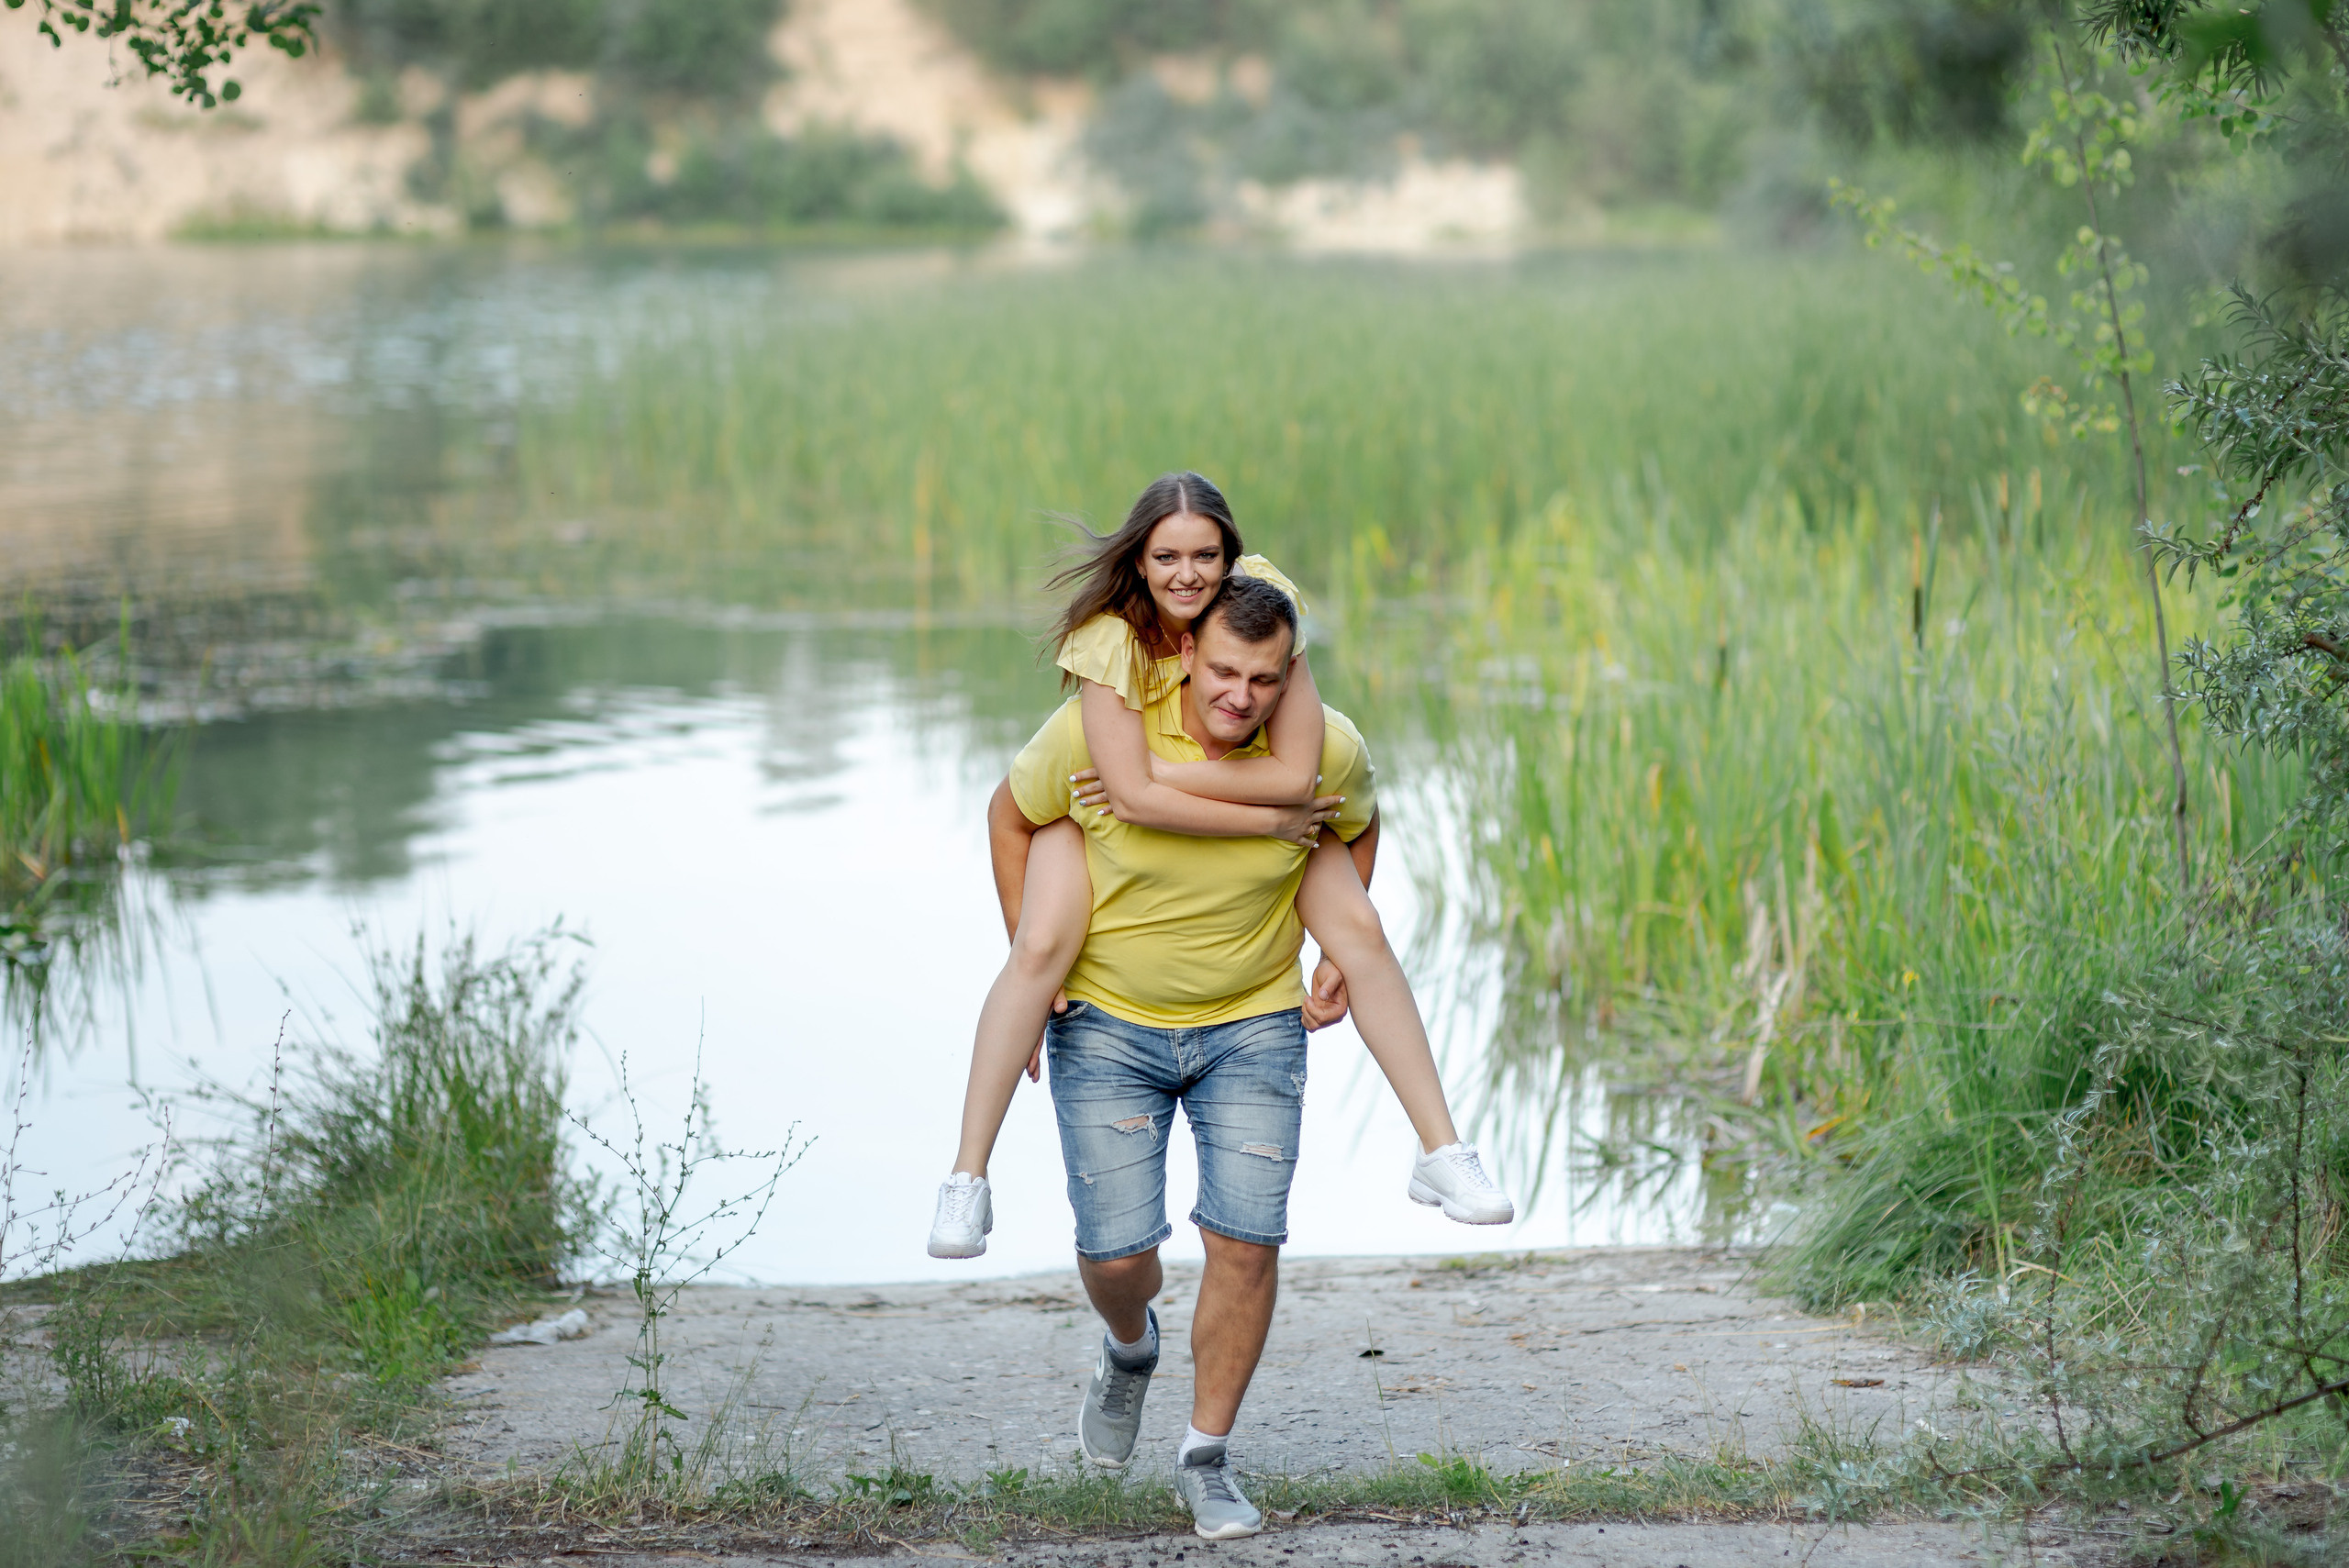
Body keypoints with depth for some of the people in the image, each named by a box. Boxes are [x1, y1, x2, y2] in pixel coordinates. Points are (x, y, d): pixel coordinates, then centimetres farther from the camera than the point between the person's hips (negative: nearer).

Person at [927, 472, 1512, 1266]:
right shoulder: (1110, 635, -32)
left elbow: (1295, 774, -33)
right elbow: (1134, 793, -36)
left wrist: (1156, 775, -34)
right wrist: (1272, 821, -32)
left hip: (1242, 778, 2)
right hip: (1104, 805, -2)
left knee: (1358, 925, -16)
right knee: (1041, 945, -26)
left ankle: (1441, 1152, -6)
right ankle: (966, 1177, -17)